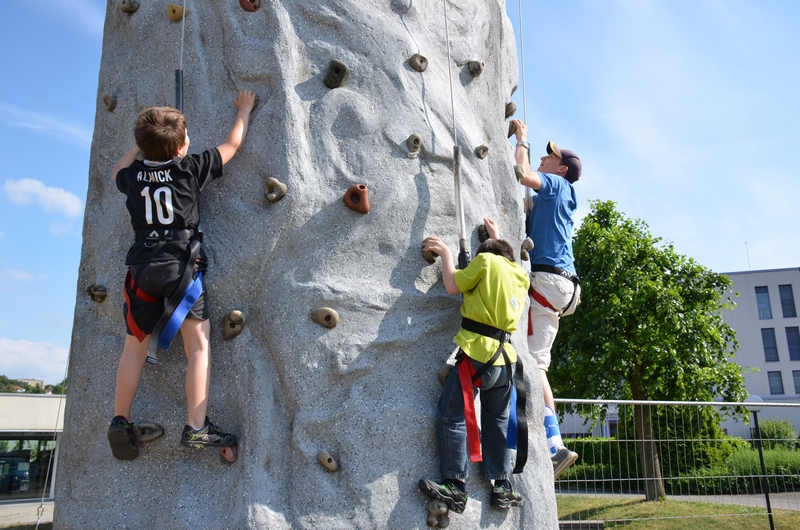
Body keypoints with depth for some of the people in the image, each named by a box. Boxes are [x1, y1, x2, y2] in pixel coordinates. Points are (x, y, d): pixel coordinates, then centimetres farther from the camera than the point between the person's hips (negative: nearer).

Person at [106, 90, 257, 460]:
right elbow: (232, 144, 14)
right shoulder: (190, 168, 1)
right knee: (198, 346, -3)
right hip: (183, 265, -4)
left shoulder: (134, 175, 10)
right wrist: (244, 110, 29)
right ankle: (195, 427, -8)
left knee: (135, 346, 13)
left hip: (143, 267, 4)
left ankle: (120, 421, 14)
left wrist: (139, 146, 42)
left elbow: (117, 171, 36)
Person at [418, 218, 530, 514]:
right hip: (506, 358, 7)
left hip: (477, 351, -7)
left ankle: (456, 486, -4)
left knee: (452, 416, -2)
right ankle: (502, 488, 20)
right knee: (497, 422, 16)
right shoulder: (521, 275, 20)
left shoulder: (486, 260, 1)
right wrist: (496, 236, 55)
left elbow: (453, 286, 0)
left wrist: (445, 252, 13)